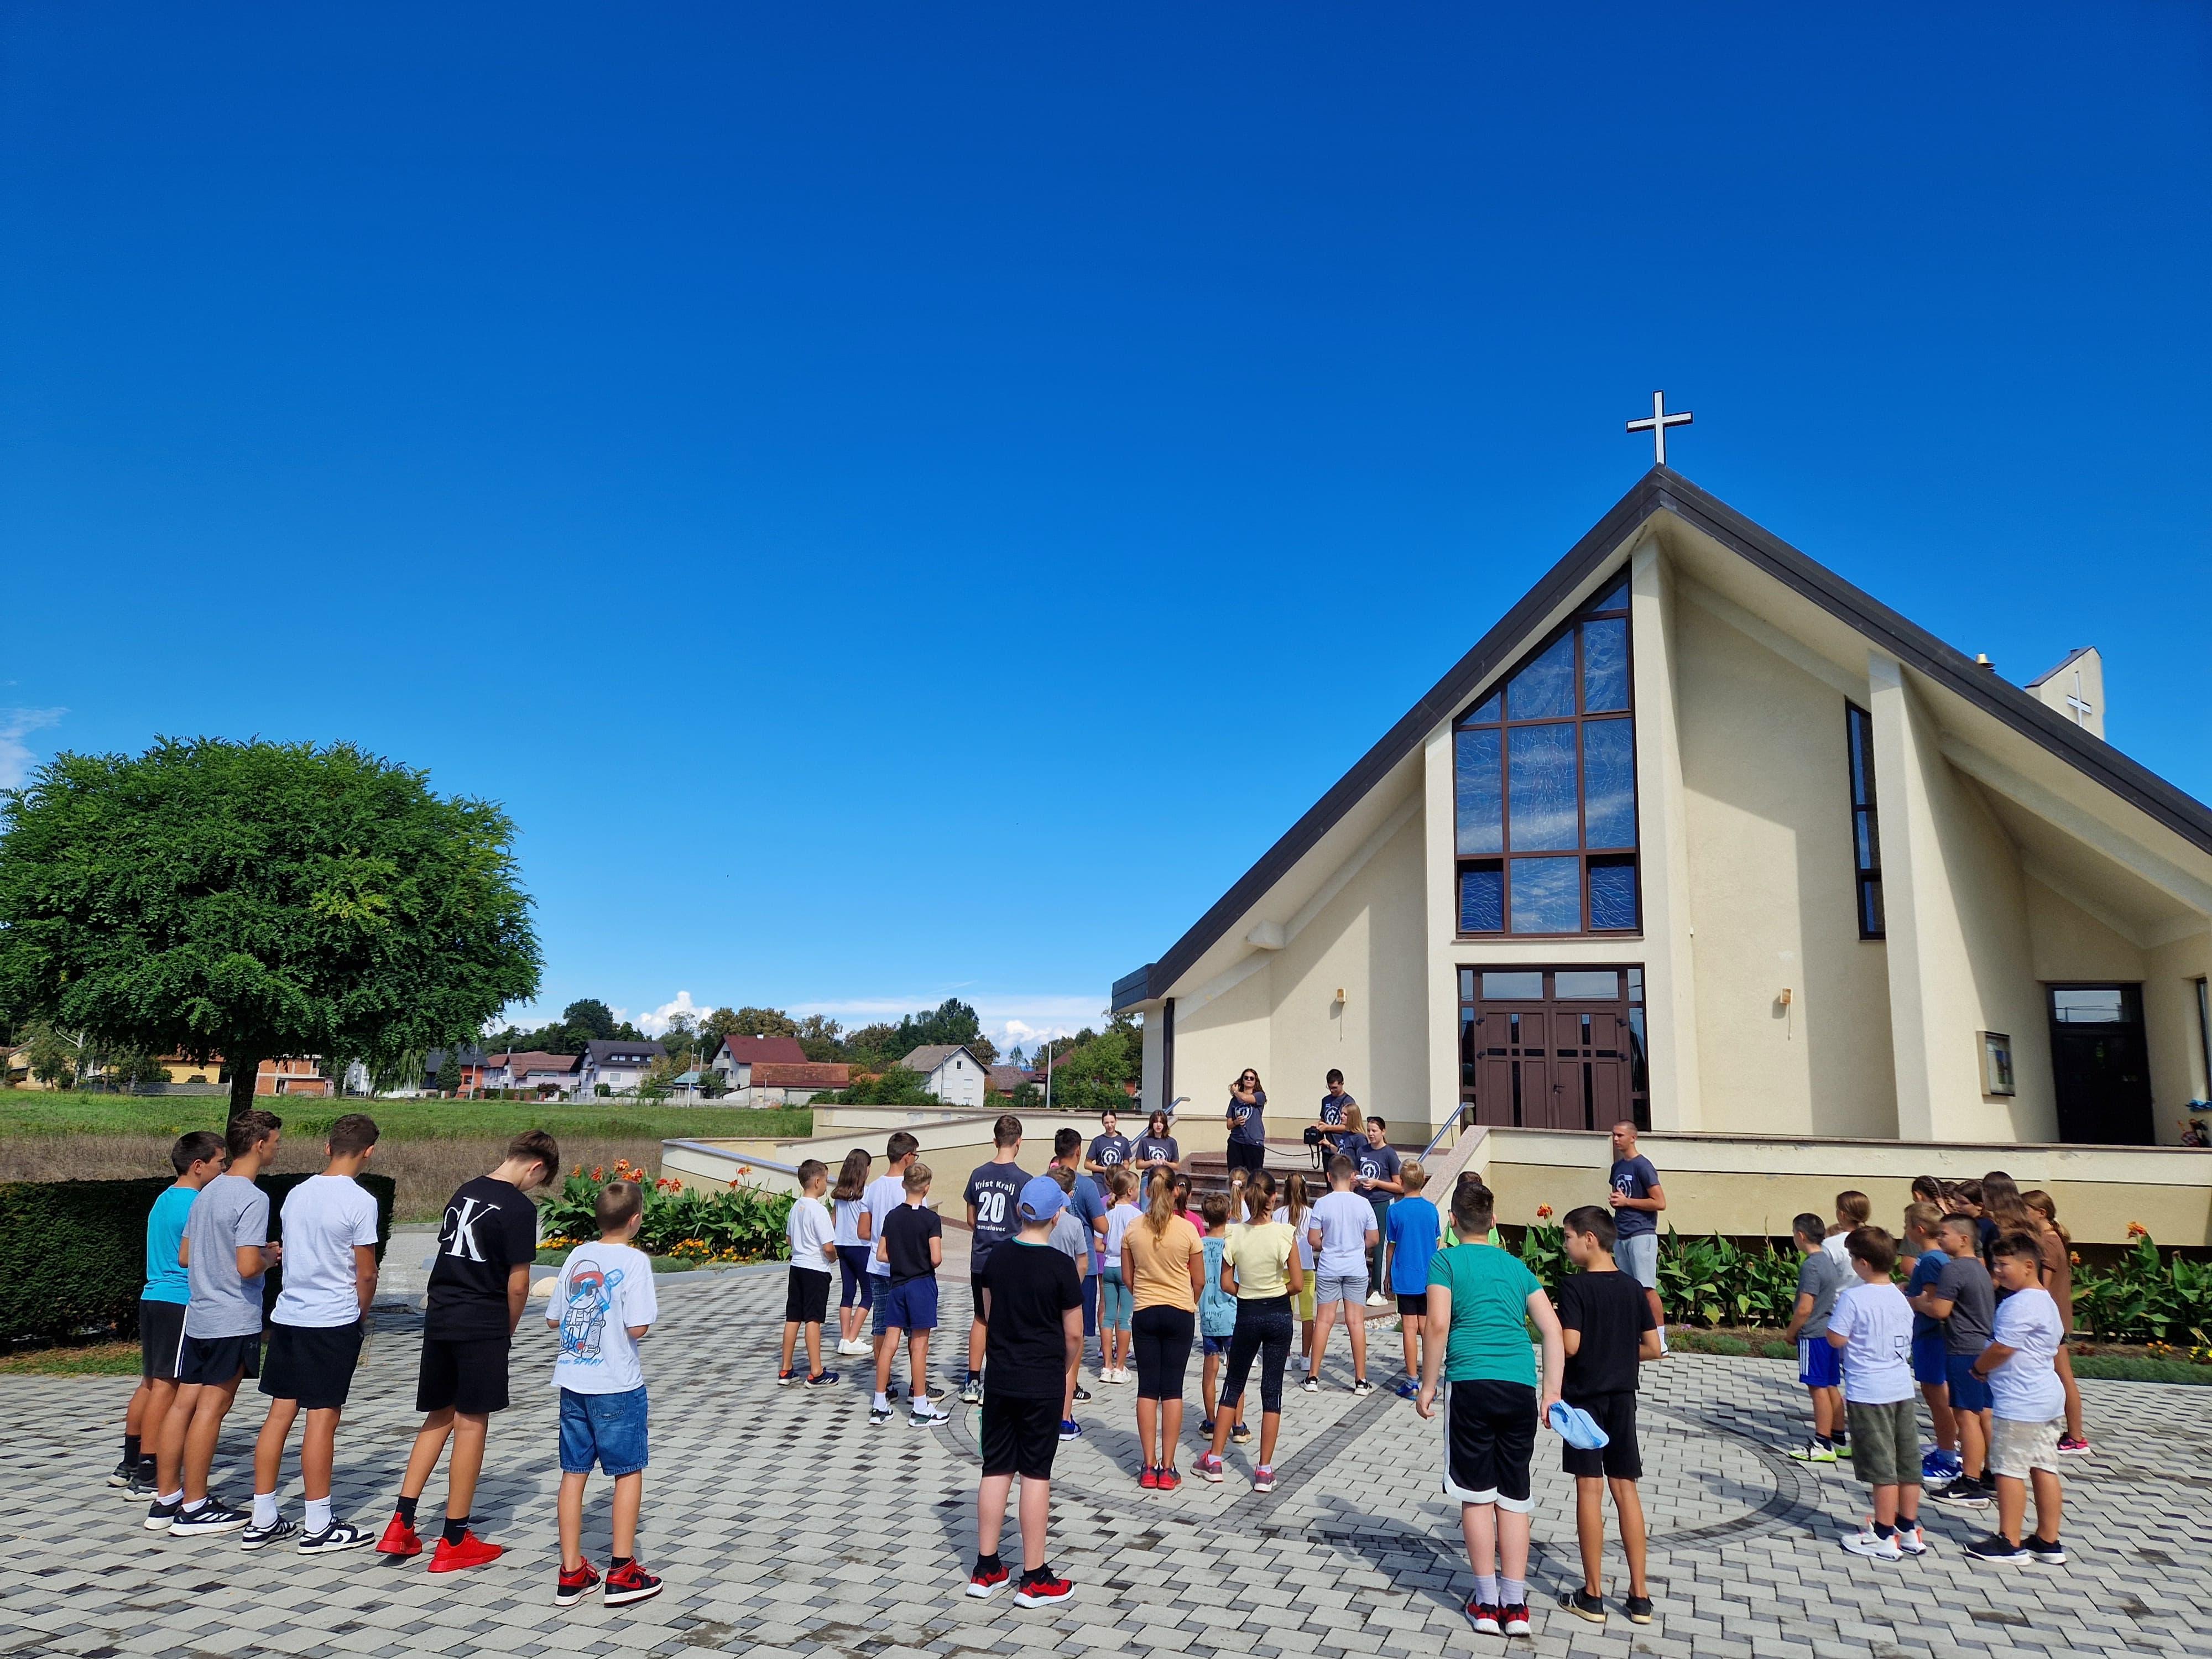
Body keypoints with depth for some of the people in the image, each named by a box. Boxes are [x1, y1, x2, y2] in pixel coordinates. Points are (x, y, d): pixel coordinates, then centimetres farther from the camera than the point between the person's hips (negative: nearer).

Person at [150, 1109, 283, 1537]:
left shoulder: (208, 1192, 10)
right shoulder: (252, 1198, -18)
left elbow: (185, 1256, 17)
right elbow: (248, 1267, -25)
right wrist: (271, 1258, -3)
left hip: (199, 1317, 8)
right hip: (234, 1321, -8)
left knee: (183, 1403, 11)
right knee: (212, 1408, -1)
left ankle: (166, 1499, 19)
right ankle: (194, 1509, 7)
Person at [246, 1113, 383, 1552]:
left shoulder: (297, 1193, 7)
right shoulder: (360, 1201, -14)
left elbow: (292, 1257, 15)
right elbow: (366, 1274, -10)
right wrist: (362, 1316, 9)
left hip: (288, 1315, 7)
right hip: (334, 1322, -7)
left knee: (280, 1413, 11)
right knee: (322, 1419, 0)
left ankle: (263, 1521, 19)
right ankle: (319, 1528, 8)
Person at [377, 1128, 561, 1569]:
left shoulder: (464, 1192, 11)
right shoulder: (519, 1208, -12)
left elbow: (450, 1256, 15)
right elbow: (517, 1285, -13)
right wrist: (509, 1330, 5)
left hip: (439, 1317, 7)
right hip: (482, 1325, -7)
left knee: (439, 1417, 18)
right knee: (471, 1423, 3)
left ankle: (402, 1525, 17)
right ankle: (454, 1541, 11)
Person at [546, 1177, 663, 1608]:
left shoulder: (577, 1256, 5)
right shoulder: (634, 1260, -13)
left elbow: (553, 1318, 10)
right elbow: (637, 1327, -18)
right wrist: (650, 1311, 1)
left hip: (572, 1382, 6)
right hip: (616, 1385, -5)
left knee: (574, 1472, 11)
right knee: (628, 1472, 6)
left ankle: (571, 1574, 17)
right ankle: (622, 1573, 9)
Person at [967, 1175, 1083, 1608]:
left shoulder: (997, 1258, 0)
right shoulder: (1061, 1267, -15)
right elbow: (1074, 1333, -8)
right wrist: (1068, 1371, 10)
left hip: (999, 1379, 4)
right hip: (1043, 1384, -4)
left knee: (996, 1469, 12)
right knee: (1036, 1474, 3)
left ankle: (986, 1569, 21)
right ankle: (1034, 1579, 11)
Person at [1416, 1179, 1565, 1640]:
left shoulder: (1446, 1261, 4)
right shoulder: (1517, 1266, 17)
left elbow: (1438, 1326, -7)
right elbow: (1552, 1330, 10)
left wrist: (1427, 1387, 0)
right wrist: (1552, 1393, 12)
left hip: (1471, 1384, -4)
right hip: (1521, 1388, 4)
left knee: (1477, 1496, 6)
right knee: (1513, 1497, 11)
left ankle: (1487, 1603, 11)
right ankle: (1515, 1605, 14)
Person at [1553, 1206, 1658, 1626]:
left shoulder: (1574, 1286, -15)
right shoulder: (1633, 1287, 3)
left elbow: (1569, 1345, -22)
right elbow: (1652, 1348, 5)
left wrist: (1551, 1334, -2)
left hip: (1584, 1397, -5)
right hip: (1622, 1397, 5)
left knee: (1590, 1489, 1)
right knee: (1626, 1488, 10)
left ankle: (1593, 1595, 9)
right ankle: (1640, 1595, 14)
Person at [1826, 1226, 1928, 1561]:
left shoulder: (1853, 1298, -17)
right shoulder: (1900, 1298, 7)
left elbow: (1836, 1340, -16)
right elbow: (1907, 1342, 16)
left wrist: (1832, 1316, 1)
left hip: (1869, 1391, -7)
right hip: (1902, 1388, 7)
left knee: (1881, 1467, 0)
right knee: (1907, 1463, 13)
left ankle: (1885, 1537, 8)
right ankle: (1909, 1531, 23)